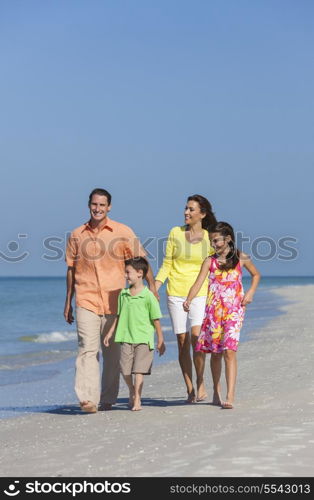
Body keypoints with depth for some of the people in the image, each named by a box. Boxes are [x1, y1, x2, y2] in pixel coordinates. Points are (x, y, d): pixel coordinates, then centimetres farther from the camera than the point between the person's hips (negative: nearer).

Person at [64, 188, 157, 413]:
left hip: (114, 301, 0)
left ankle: (108, 399, 17)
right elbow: (71, 269, 15)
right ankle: (88, 399, -19)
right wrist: (68, 302, 16)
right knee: (88, 348, -13)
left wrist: (152, 287, -8)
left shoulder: (122, 232, 3)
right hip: (86, 300, 0)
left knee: (113, 352, 6)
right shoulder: (77, 235, 8)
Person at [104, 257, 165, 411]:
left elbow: (156, 319, -3)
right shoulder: (123, 294, 8)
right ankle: (132, 392, 30)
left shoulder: (148, 296, -7)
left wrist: (160, 341, -1)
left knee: (139, 370, -6)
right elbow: (119, 316, 18)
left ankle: (137, 400, 0)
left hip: (144, 338, -4)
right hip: (126, 338, 5)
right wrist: (110, 332, 15)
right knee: (125, 369, 4)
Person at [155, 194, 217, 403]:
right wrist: (154, 290, -2)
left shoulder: (209, 238, 3)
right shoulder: (176, 233, 5)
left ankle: (201, 382, -2)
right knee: (183, 341, 0)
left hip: (200, 294, -1)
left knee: (196, 336, -20)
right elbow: (166, 265, 7)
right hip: (176, 293, 2)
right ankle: (190, 389, 7)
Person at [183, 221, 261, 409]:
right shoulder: (210, 261, 5)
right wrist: (188, 300, -21)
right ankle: (217, 392, 26)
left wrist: (250, 292, 4)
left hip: (234, 310, -2)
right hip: (213, 309, 2)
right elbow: (198, 283, -4)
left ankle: (230, 397, -19)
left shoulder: (241, 258, 4)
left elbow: (256, 275, 20)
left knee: (229, 350, -14)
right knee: (215, 352, 9)